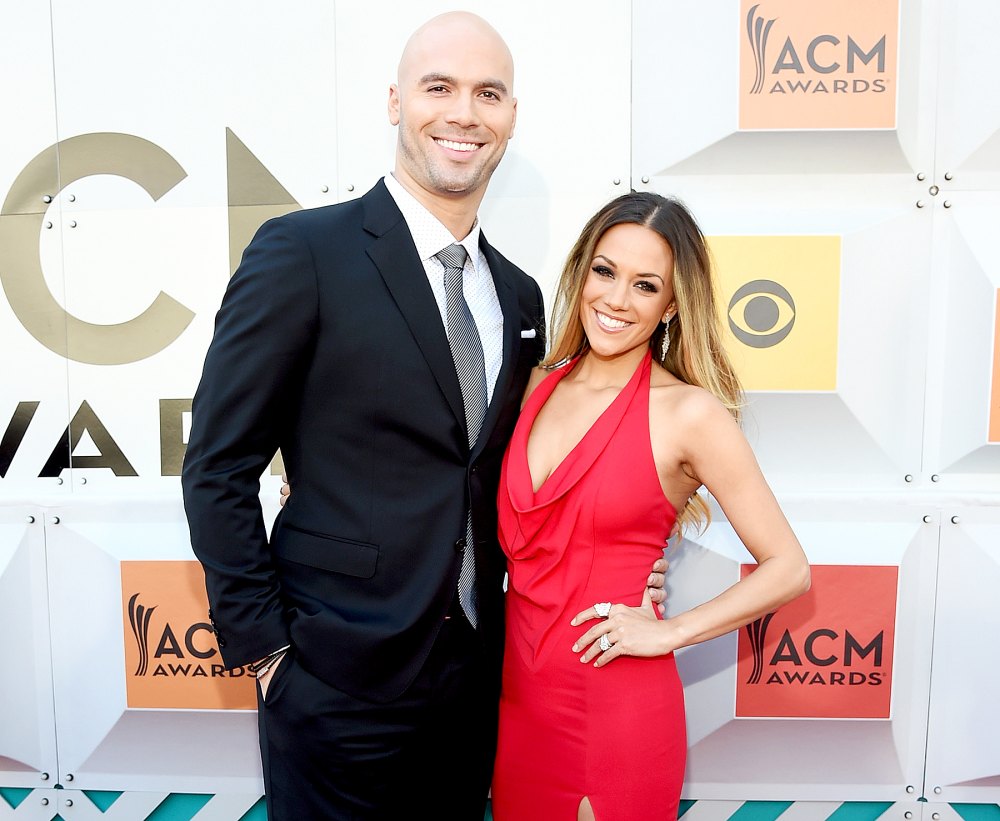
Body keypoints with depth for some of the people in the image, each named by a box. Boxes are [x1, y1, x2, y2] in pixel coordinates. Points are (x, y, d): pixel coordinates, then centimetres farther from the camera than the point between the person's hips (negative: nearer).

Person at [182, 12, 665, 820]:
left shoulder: (519, 296, 7)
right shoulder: (302, 252, -12)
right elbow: (217, 469, -11)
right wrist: (264, 648, -10)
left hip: (476, 669, 6)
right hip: (337, 679, -5)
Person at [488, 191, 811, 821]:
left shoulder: (688, 411, -13)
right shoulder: (541, 385, 2)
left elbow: (789, 569, -9)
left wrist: (669, 632, -12)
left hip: (616, 707, -5)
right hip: (517, 695, 5)